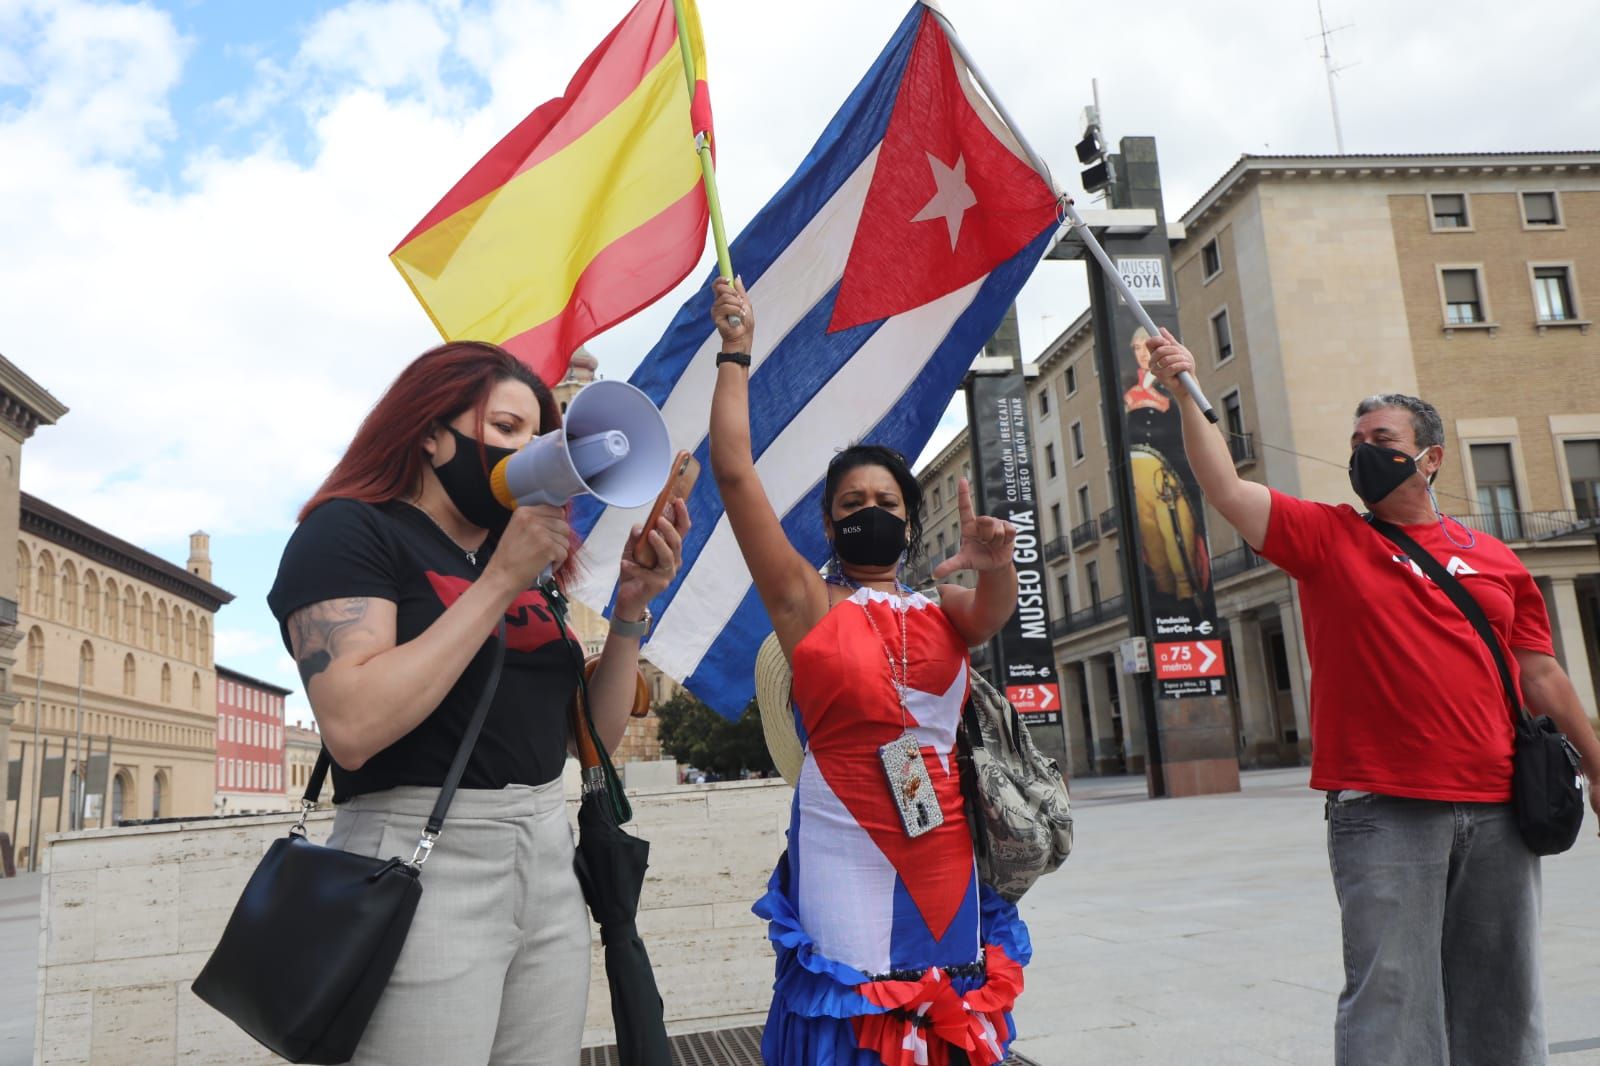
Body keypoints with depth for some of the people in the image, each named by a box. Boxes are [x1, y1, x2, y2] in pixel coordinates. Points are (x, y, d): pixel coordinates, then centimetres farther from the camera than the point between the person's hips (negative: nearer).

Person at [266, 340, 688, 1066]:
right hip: (423, 866, -6)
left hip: (550, 862, 7)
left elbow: (596, 736, 12)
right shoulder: (349, 530, -5)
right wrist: (500, 581, -18)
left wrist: (629, 610, -1)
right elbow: (354, 728, -21)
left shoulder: (526, 562, 13)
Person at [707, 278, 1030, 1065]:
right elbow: (734, 472, -3)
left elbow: (995, 611, -10)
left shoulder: (943, 612, 13)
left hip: (947, 859, 4)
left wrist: (993, 563, -33)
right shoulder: (807, 602, 3)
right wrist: (736, 352, -2)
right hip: (848, 854, -3)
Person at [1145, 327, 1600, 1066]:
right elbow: (1225, 490, -9)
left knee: (1499, 1003, 15)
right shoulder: (1328, 537, 3)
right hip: (1382, 810, -3)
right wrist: (1185, 396, -17)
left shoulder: (1495, 561, 11)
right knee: (1391, 993, -4)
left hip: (1498, 810, 4)